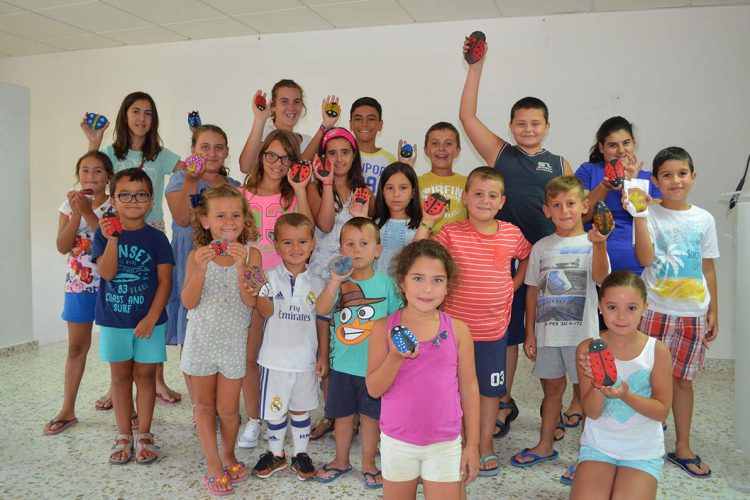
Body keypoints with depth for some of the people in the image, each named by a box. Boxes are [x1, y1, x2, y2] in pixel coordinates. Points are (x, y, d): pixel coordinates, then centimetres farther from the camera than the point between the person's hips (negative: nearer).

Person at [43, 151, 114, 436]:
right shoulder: (70, 205, 5)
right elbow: (62, 247, -5)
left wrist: (88, 212, -21)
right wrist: (76, 213, -15)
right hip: (79, 285, 3)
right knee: (76, 347, 11)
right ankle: (67, 411, 21)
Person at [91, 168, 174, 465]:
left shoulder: (156, 238, -4)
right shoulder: (104, 234, 0)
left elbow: (165, 280, -6)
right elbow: (106, 272, -13)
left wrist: (152, 317, -13)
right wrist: (112, 239, -25)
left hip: (149, 320, -1)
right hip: (113, 320, 2)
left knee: (144, 374, 7)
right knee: (120, 375, 12)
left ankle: (144, 435, 21)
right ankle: (123, 436, 24)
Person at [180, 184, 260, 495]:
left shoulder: (251, 254, -7)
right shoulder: (197, 256, -5)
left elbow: (249, 301, -15)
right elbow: (188, 302, -12)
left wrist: (241, 267, -27)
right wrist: (201, 268, -25)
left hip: (234, 342, -1)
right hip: (201, 340, 1)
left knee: (228, 409, 8)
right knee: (204, 404, 12)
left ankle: (228, 456, 35)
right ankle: (214, 465, 28)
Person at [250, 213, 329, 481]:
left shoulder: (316, 284, 0)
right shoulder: (270, 277, -8)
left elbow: (322, 322, 5)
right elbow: (266, 311, -19)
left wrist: (323, 356, 4)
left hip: (306, 359, 2)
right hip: (276, 358, -2)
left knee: (301, 409, 16)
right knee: (274, 410, 12)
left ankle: (300, 454, 33)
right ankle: (276, 454, 33)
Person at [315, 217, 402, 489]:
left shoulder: (386, 284, -7)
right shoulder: (339, 283, -6)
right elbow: (321, 309, -22)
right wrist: (335, 281, -33)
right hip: (342, 364, 1)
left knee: (370, 416, 14)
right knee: (343, 415, 17)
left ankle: (368, 464, 35)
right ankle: (341, 461, 39)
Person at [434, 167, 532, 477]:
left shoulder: (512, 234, -1)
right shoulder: (450, 233, -9)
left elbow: (528, 256, 18)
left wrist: (514, 284, 7)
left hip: (494, 327, 2)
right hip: (456, 325, -2)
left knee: (490, 387, 15)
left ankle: (485, 446, 33)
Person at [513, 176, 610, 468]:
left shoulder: (592, 243, -3)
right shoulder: (541, 247, 5)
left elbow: (600, 277, -22)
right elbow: (532, 291, 8)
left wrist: (599, 244, -38)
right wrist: (530, 332, 7)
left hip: (581, 331, -3)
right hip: (546, 330, 4)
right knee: (552, 387, 16)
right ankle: (545, 446, 32)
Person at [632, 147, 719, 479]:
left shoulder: (704, 219, 5)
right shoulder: (650, 214, -5)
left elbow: (708, 268, 10)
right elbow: (645, 258, -20)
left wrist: (713, 312, 10)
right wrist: (639, 215, -25)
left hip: (693, 314, 3)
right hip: (656, 311, -3)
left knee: (682, 379, 13)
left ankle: (682, 448, 27)